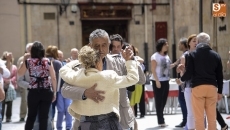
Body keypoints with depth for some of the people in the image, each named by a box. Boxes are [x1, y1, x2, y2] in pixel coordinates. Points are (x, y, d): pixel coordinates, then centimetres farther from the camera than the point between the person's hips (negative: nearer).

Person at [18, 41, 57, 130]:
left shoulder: (28, 61, -2)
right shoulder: (47, 61, -2)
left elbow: (20, 74, 15)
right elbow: (53, 78, -2)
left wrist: (24, 60, 14)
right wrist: (54, 92, 8)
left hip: (33, 92, 0)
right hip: (46, 92, 0)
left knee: (31, 116, 14)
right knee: (44, 117, 3)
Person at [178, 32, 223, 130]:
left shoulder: (192, 55, 1)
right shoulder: (215, 55, 9)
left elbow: (189, 74, -5)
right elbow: (220, 76, 9)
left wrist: (181, 79, 16)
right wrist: (220, 91, 17)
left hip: (197, 87, -3)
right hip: (212, 87, 3)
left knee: (199, 117, 1)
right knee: (212, 117, 7)